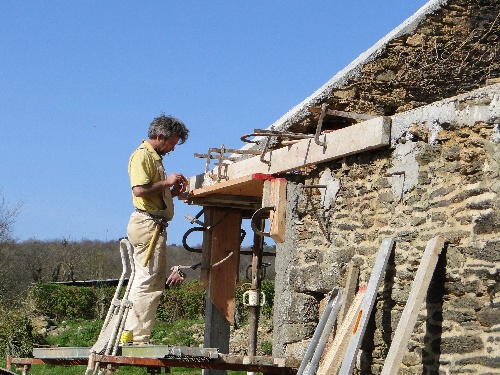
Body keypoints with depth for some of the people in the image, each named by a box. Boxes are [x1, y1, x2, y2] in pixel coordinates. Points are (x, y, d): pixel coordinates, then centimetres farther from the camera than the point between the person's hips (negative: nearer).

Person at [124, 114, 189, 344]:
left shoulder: (155, 157, 24)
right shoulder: (142, 155, -7)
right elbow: (139, 189, -21)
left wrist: (172, 191, 11)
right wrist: (166, 182, -13)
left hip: (155, 227, 11)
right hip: (147, 223, -11)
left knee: (155, 282, 10)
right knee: (147, 282, -11)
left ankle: (131, 334, 11)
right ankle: (138, 337, -9)